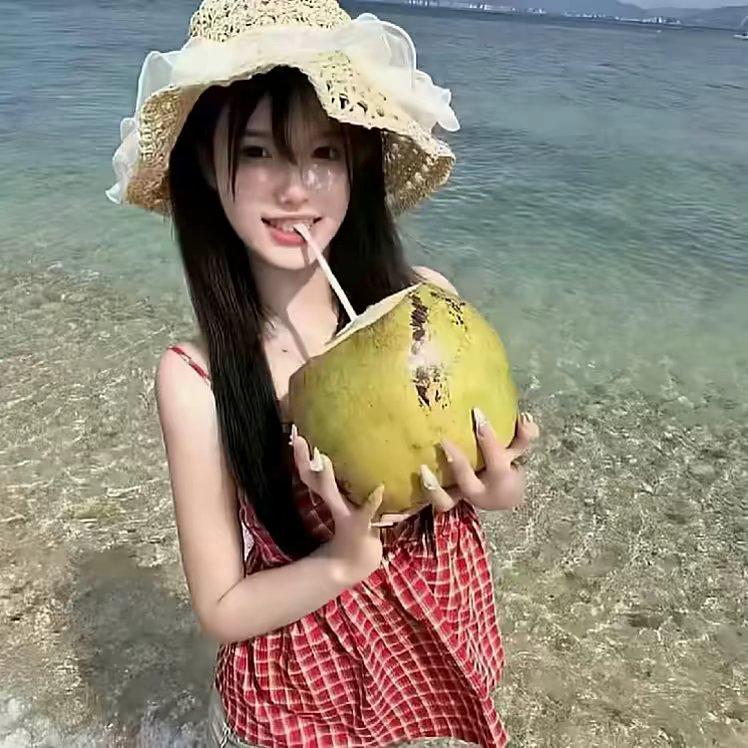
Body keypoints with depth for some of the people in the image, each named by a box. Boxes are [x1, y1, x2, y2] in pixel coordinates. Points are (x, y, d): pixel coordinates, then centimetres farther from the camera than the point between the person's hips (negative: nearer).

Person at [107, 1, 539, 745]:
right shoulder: (195, 377, -23)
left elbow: (497, 479, -3)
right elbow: (222, 610, -14)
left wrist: (494, 486, -25)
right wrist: (348, 557, -30)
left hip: (451, 639, 3)